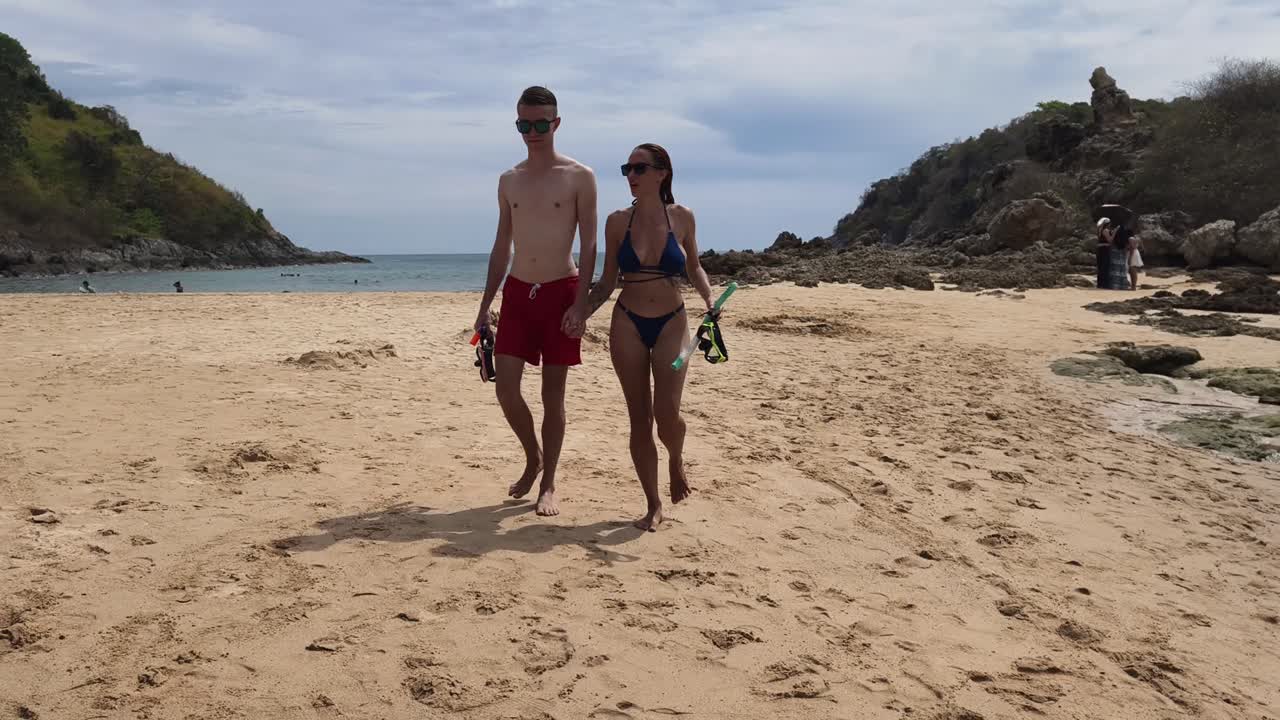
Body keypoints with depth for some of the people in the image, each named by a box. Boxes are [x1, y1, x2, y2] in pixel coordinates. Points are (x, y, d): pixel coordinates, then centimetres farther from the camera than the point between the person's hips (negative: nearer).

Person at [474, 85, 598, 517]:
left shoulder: (579, 177, -3)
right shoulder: (509, 181, 11)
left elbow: (589, 246, -6)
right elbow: (502, 246, 14)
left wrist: (581, 304, -16)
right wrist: (485, 305, 10)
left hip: (561, 291, -4)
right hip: (517, 291, 4)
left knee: (553, 393, 1)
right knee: (505, 387, -1)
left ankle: (548, 484, 13)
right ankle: (533, 457, 24)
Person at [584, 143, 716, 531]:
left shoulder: (682, 217, -3)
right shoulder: (618, 221, -1)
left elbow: (694, 267, 12)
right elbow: (608, 282, 5)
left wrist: (709, 298, -6)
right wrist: (580, 314, -7)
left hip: (671, 323, -1)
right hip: (627, 324, 1)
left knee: (667, 412, -12)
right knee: (639, 419, 2)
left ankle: (677, 460, 24)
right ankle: (654, 505, 14)